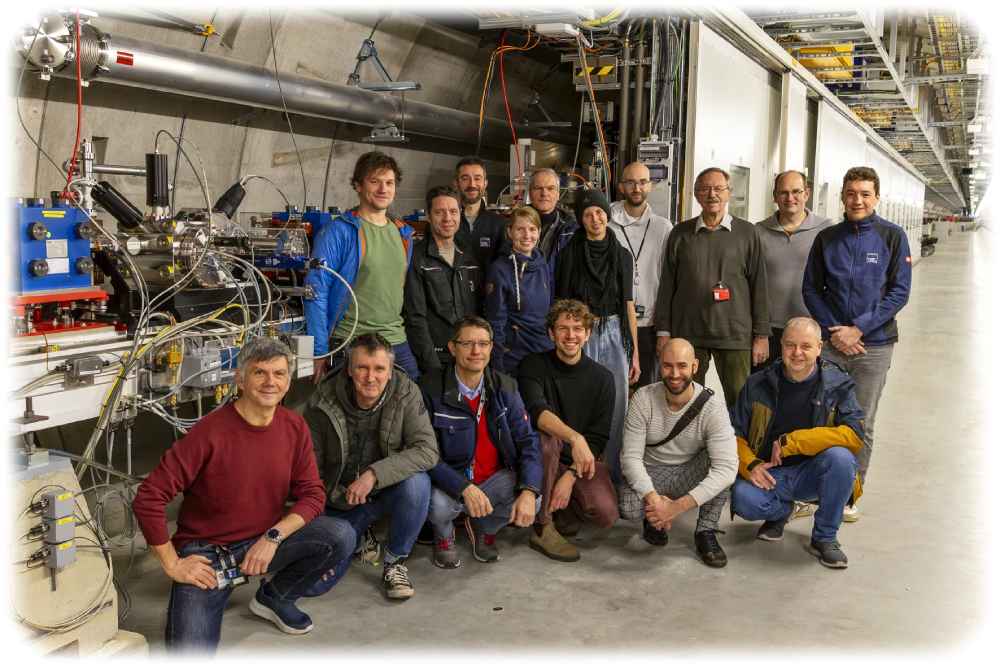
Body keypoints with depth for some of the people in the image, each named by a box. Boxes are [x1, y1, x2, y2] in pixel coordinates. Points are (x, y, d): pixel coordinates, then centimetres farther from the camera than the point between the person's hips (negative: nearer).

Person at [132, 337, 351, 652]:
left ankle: (274, 598, 8)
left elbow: (312, 494, -2)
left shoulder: (294, 427, -5)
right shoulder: (210, 432, -21)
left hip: (264, 543, 5)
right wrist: (172, 565, -14)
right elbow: (147, 499, -19)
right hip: (205, 554, -5)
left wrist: (273, 537, -18)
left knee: (340, 537, -18)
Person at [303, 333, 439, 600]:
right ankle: (357, 538, 23)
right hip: (340, 502, 1)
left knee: (416, 482, -35)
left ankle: (395, 561, -7)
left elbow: (427, 450, -25)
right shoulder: (323, 401, -14)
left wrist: (374, 474, -34)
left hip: (388, 490, 0)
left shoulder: (406, 392, -16)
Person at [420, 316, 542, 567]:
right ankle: (443, 535, 7)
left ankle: (484, 528, 13)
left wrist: (529, 491, -24)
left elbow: (528, 442, -6)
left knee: (532, 501, -24)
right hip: (450, 481, -3)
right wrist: (464, 488, -32)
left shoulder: (505, 387, -1)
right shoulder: (432, 388, -13)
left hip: (494, 479, 3)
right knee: (439, 504, -35)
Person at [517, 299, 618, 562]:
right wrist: (574, 438, -44)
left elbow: (598, 438, -4)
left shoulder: (602, 378, -2)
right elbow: (536, 411, -27)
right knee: (544, 438, -35)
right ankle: (542, 528, -20)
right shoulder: (533, 366, -7)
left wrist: (571, 475, -19)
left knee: (606, 514, -24)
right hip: (549, 457, -1)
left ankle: (561, 507, 10)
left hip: (584, 460, 1)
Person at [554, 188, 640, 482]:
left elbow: (628, 304, 10)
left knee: (618, 406, 1)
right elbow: (562, 304, 1)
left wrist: (635, 351, 7)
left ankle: (615, 474, 15)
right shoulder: (570, 254, 1)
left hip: (615, 336, 2)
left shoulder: (622, 255, 8)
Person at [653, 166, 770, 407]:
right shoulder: (681, 234, 8)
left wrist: (762, 335, 0)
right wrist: (663, 331, 4)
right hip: (688, 333, 1)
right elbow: (667, 285, 9)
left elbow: (759, 286, 4)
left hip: (735, 335, -1)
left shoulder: (747, 233, 5)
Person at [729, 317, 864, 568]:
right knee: (743, 499, -31)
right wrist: (750, 465, -17)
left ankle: (824, 538, -8)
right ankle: (780, 512, 10)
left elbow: (854, 435, -18)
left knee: (840, 457, -32)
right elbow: (735, 434, 4)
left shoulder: (837, 385, -4)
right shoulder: (758, 385, 1)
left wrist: (789, 442, -21)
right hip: (769, 474, 1)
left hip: (812, 473, -1)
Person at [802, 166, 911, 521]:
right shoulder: (827, 238, 5)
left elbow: (899, 292, -4)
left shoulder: (892, 236, -1)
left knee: (862, 425, 7)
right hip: (830, 343, 1)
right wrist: (834, 330, -6)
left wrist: (858, 329, -12)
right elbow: (811, 289, 6)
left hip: (874, 345, -1)